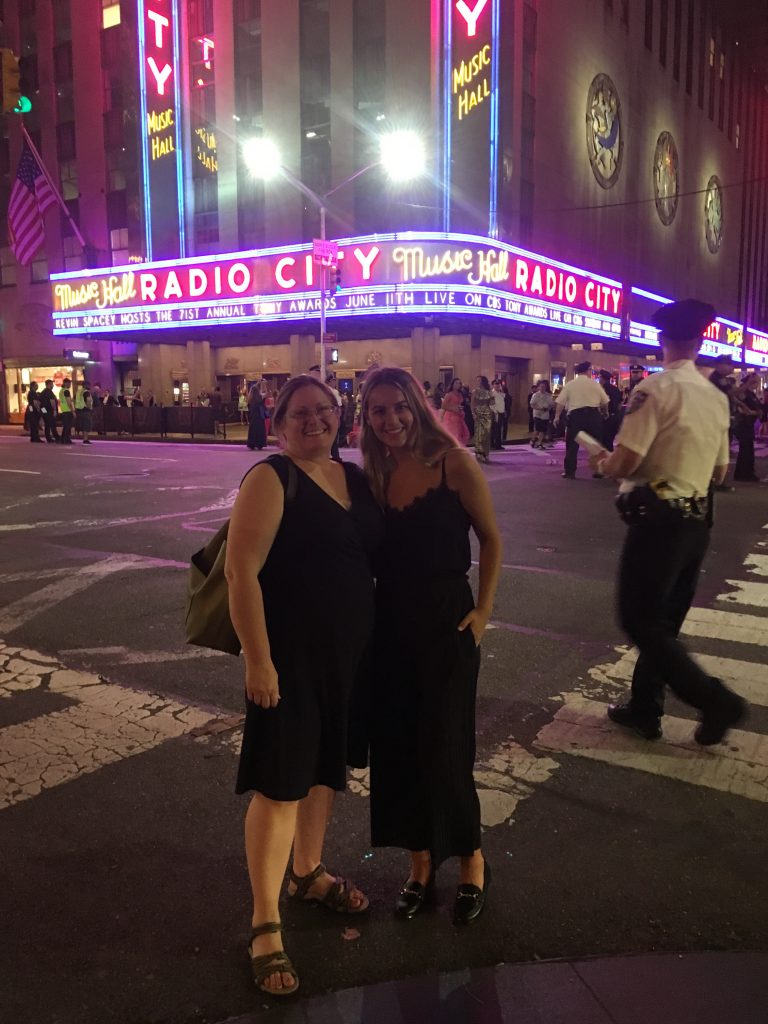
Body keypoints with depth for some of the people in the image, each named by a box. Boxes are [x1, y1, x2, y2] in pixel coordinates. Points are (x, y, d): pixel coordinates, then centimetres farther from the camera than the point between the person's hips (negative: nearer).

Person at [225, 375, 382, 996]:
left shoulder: (355, 479, 6)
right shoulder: (272, 480, -14)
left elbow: (374, 554, 15)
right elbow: (242, 571, -19)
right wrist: (258, 659, -21)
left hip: (349, 652, 7)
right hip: (291, 655, -7)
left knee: (326, 768, 21)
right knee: (281, 784, 1)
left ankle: (309, 874, 44)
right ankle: (265, 925, 18)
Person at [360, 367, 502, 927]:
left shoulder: (454, 463, -11)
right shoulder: (375, 473, 3)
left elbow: (491, 540, -4)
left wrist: (483, 610, -10)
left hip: (446, 622, -5)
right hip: (390, 624, 5)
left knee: (443, 748, 2)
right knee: (396, 746, 11)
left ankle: (472, 862, 27)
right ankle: (421, 862, 31)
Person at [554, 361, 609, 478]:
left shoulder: (570, 384, 4)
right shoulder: (594, 384, 5)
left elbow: (560, 402, 0)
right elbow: (605, 401, 8)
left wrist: (557, 416, 7)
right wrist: (605, 412, 25)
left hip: (576, 415, -1)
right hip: (594, 415, 1)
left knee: (572, 445, 5)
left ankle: (570, 472, 3)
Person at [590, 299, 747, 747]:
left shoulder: (657, 388, -15)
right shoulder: (717, 397, 8)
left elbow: (625, 463, -20)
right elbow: (719, 471, 16)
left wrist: (602, 461, 2)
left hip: (658, 519, -8)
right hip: (697, 520, 8)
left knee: (640, 620, 2)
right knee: (664, 620, 16)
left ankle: (716, 700, 0)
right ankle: (645, 709, 27)